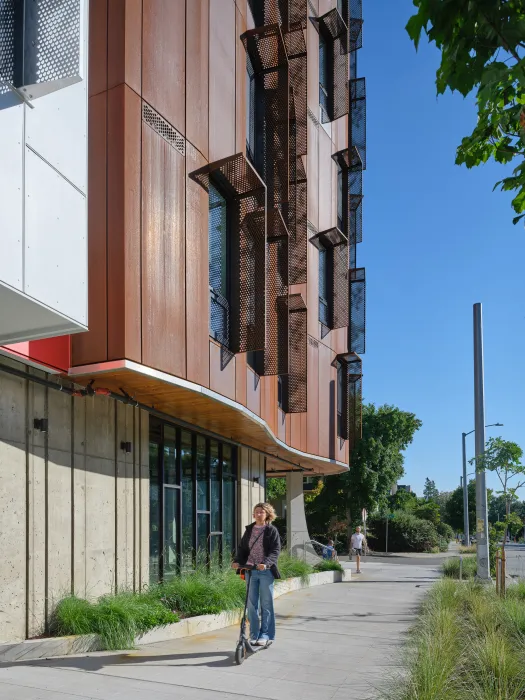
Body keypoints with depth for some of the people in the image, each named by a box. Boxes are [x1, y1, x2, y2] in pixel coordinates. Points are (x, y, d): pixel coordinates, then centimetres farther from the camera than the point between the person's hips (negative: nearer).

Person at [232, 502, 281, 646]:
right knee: (251, 604, 5)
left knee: (266, 604, 3)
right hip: (250, 570, 4)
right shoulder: (249, 530, 13)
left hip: (265, 571, -4)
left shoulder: (272, 530, 1)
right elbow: (242, 548, 12)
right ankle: (254, 635, 13)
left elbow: (275, 550, -7)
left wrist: (266, 563, -24)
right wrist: (237, 561, -7)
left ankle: (266, 635, 11)